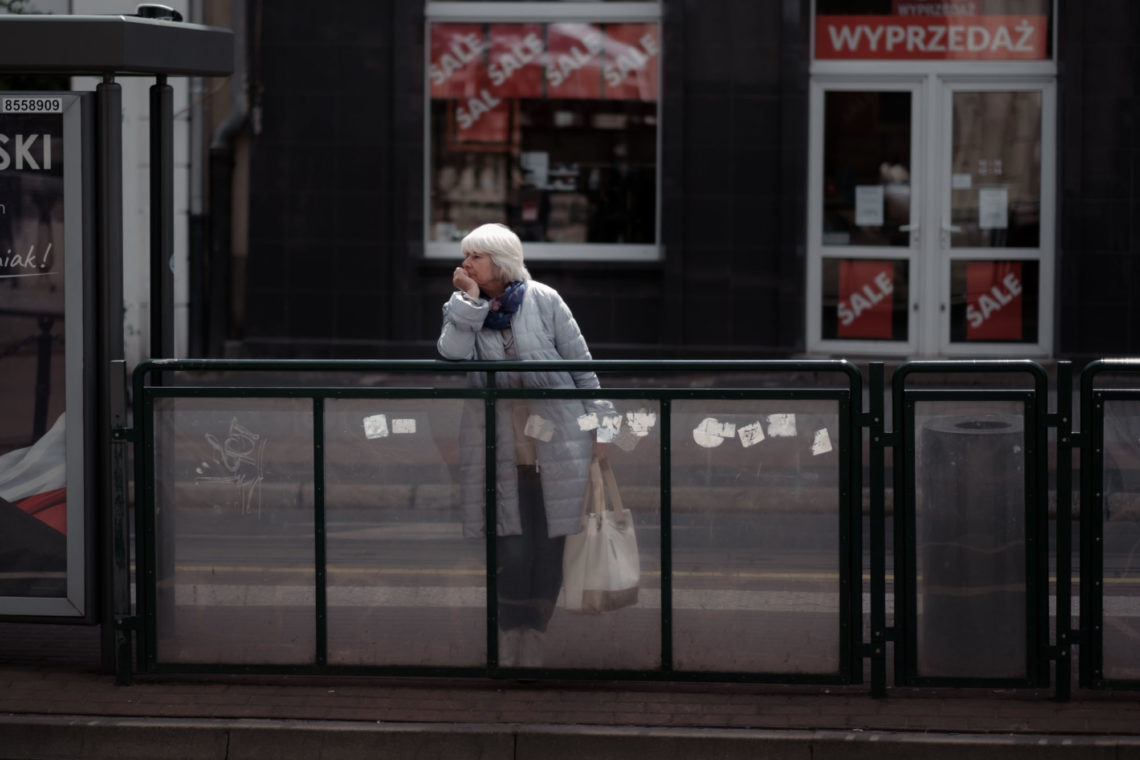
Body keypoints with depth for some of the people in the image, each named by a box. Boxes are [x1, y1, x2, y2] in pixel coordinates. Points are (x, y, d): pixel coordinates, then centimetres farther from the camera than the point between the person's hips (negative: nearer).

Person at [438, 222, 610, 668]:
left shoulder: (543, 302, 0)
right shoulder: (463, 310, 6)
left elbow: (582, 366, 4)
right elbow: (450, 356, -14)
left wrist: (598, 425, 2)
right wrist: (470, 303, -14)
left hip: (555, 450, 0)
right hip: (502, 458, 0)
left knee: (548, 556, 3)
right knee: (512, 556, -9)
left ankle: (532, 651, 13)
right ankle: (506, 653, 0)